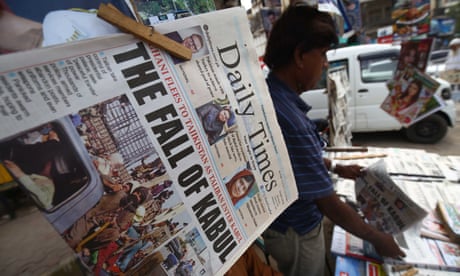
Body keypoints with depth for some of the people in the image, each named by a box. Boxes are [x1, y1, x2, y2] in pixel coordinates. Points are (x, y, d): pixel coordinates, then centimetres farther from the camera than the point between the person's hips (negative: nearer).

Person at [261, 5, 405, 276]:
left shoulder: (270, 94, -6)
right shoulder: (288, 121, -37)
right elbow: (332, 206, -25)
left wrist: (336, 168, 18)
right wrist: (378, 238, -9)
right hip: (295, 233, -8)